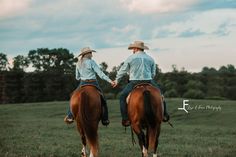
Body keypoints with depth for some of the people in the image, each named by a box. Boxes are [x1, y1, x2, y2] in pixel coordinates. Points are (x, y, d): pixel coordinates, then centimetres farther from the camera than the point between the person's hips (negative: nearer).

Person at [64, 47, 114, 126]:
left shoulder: (78, 64, 6)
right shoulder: (91, 62, -10)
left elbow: (77, 77, 13)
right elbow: (100, 73, -15)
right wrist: (109, 80, -15)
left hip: (82, 84, 4)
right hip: (93, 84, -4)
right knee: (102, 100, 11)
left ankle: (70, 116, 5)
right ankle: (105, 119, 6)